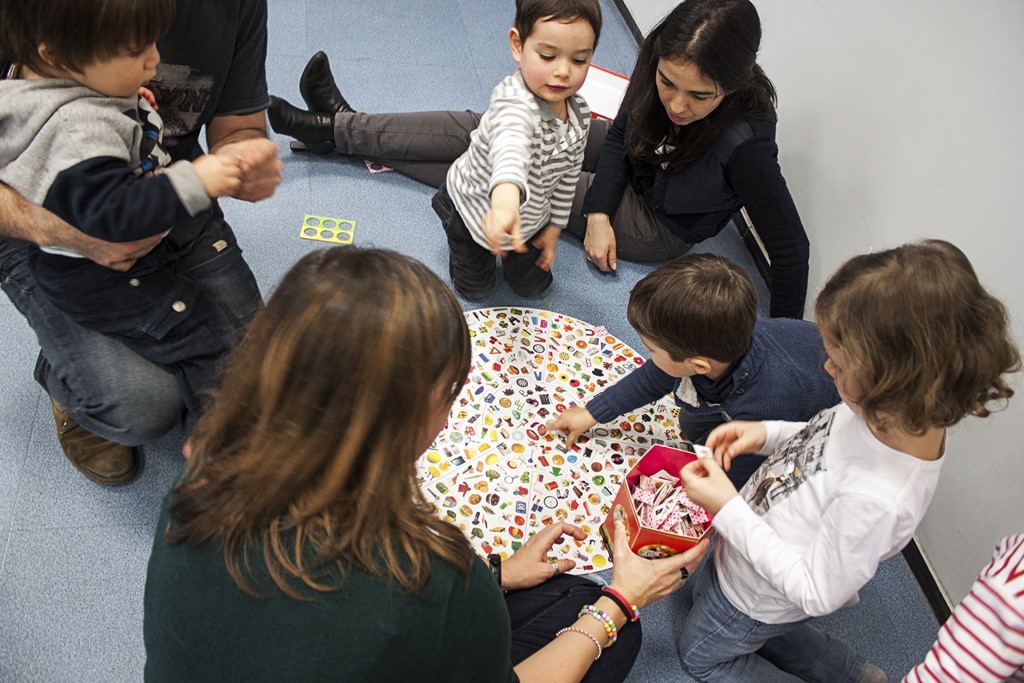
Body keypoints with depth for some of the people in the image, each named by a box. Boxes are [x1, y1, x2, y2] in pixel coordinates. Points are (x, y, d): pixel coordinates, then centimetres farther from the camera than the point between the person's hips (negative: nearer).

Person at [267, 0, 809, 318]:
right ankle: (343, 123, 11)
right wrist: (599, 212, -16)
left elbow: (789, 244, -28)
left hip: (658, 226, -5)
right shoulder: (659, 66, -22)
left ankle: (338, 131, 5)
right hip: (634, 167, 5)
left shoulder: (744, 140, -38)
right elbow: (622, 133, -5)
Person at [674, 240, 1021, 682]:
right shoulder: (901, 415, -21)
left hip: (757, 603, -7)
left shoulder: (874, 497, -44)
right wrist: (768, 433, -14)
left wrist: (728, 509, -30)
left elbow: (817, 593, -30)